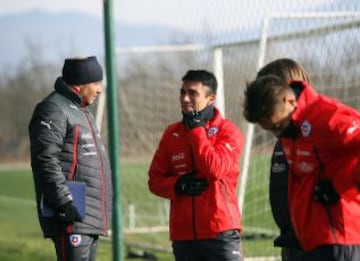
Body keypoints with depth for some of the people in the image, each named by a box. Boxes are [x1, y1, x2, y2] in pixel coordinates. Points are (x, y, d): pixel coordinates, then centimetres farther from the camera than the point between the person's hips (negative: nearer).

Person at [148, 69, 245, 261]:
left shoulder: (227, 131, -1)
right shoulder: (172, 134, 12)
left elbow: (215, 169, -17)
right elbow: (155, 179, 13)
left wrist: (195, 129, -10)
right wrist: (178, 185, -9)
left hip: (220, 232, -5)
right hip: (183, 235, 5)